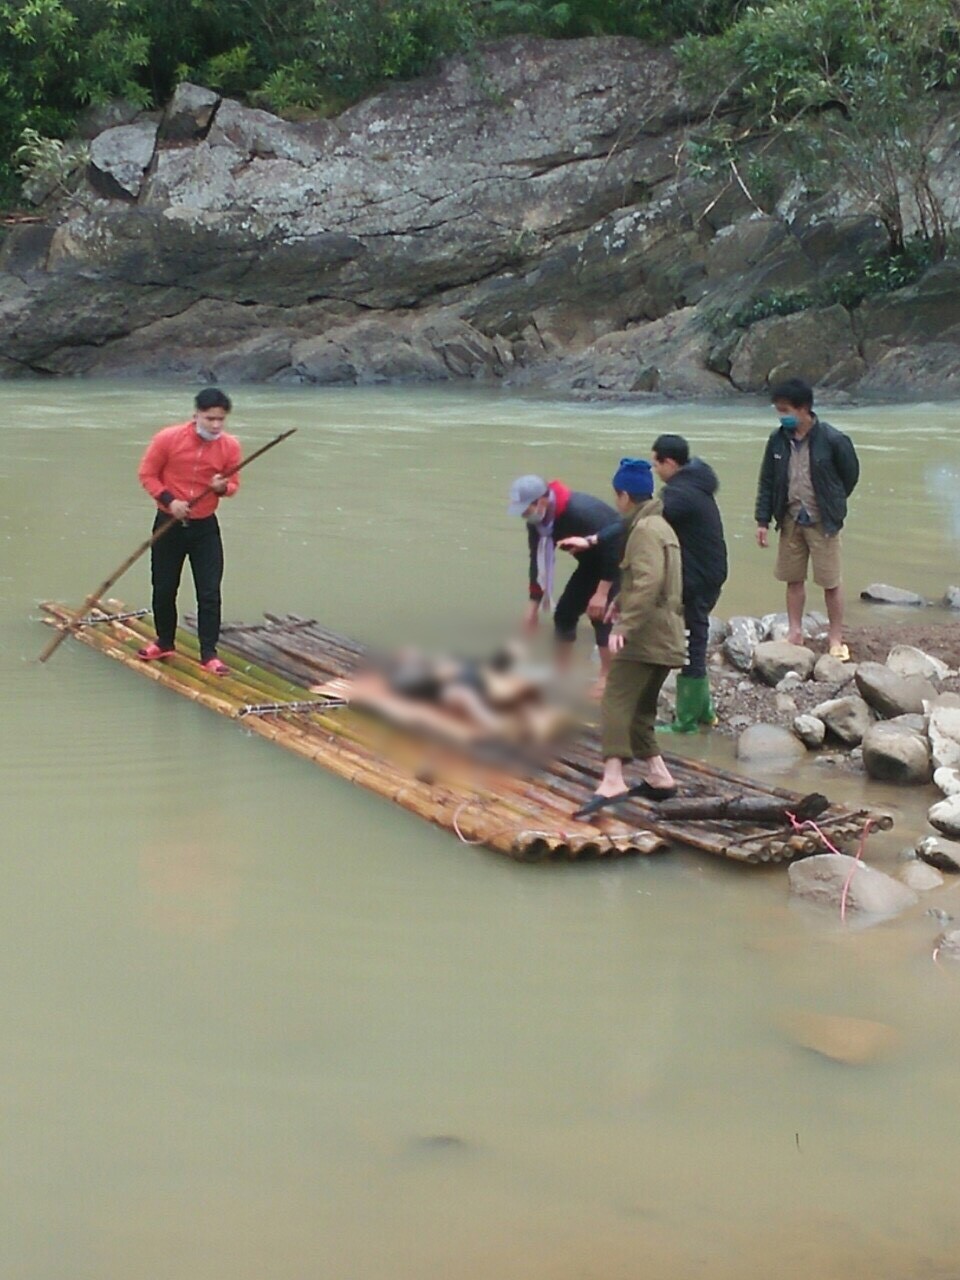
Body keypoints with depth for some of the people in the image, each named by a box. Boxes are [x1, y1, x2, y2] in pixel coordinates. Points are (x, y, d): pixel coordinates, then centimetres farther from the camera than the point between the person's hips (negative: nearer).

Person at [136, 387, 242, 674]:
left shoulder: (230, 446, -8)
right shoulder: (168, 438, -14)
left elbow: (233, 484, 3)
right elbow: (147, 474, -5)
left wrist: (223, 487, -21)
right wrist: (169, 500, -19)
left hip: (205, 527, 1)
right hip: (169, 524, 0)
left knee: (210, 593, -5)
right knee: (164, 588, 10)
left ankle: (209, 654, 3)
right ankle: (164, 643, 31)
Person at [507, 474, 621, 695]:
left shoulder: (581, 511, -37)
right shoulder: (537, 520, -11)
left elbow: (613, 548, -33)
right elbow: (539, 561, -1)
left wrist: (602, 593, -30)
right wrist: (533, 606, -3)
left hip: (618, 562, -8)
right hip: (591, 562, 8)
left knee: (600, 612, -19)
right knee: (565, 611, 5)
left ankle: (606, 679, -10)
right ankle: (560, 675, 15)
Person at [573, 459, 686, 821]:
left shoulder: (645, 530, -12)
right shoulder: (662, 527, 21)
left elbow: (648, 581, -26)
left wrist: (625, 624, -29)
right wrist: (622, 602, 40)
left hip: (645, 637, -11)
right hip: (665, 638, 11)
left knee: (616, 702, -17)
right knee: (641, 707, 17)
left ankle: (612, 780, -28)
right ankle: (657, 775, 19)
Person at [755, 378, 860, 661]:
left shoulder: (832, 440, -15)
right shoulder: (778, 440, -2)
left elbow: (851, 475, -1)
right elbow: (766, 482, 3)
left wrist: (832, 505, 6)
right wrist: (763, 520, -1)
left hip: (822, 521, -4)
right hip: (790, 519, 4)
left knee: (831, 581, 2)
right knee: (793, 579, 11)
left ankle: (836, 638, 12)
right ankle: (795, 633, 22)